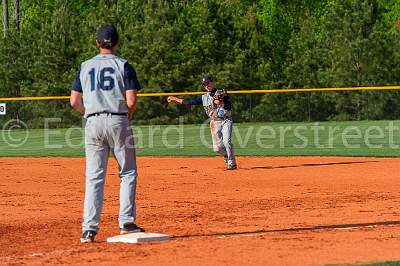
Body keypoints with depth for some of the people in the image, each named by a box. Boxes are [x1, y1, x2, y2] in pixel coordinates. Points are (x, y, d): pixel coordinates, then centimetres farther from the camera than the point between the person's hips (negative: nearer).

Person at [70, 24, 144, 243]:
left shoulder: (85, 66, 10)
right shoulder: (123, 66, 0)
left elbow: (74, 102, 6)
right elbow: (131, 101, -8)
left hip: (93, 123, 3)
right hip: (118, 121, -3)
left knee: (94, 177, 3)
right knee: (128, 173, 9)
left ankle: (89, 229, -4)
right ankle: (126, 222, 3)